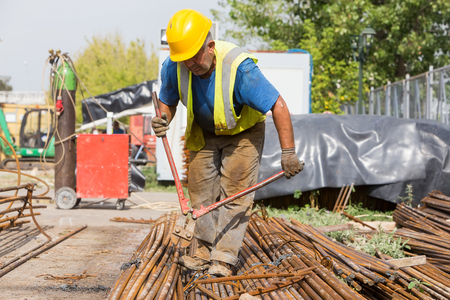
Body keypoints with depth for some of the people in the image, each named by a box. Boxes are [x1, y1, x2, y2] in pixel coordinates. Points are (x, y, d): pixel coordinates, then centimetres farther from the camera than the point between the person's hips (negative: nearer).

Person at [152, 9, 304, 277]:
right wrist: (163, 120, -28)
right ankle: (206, 250, 14)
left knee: (234, 192, -12)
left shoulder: (239, 67, -37)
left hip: (243, 132, -4)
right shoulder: (173, 67, -24)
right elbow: (168, 101, -3)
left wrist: (288, 153, -30)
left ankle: (224, 259, -10)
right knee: (200, 190, 3)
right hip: (204, 132, 5)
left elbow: (278, 106, -31)